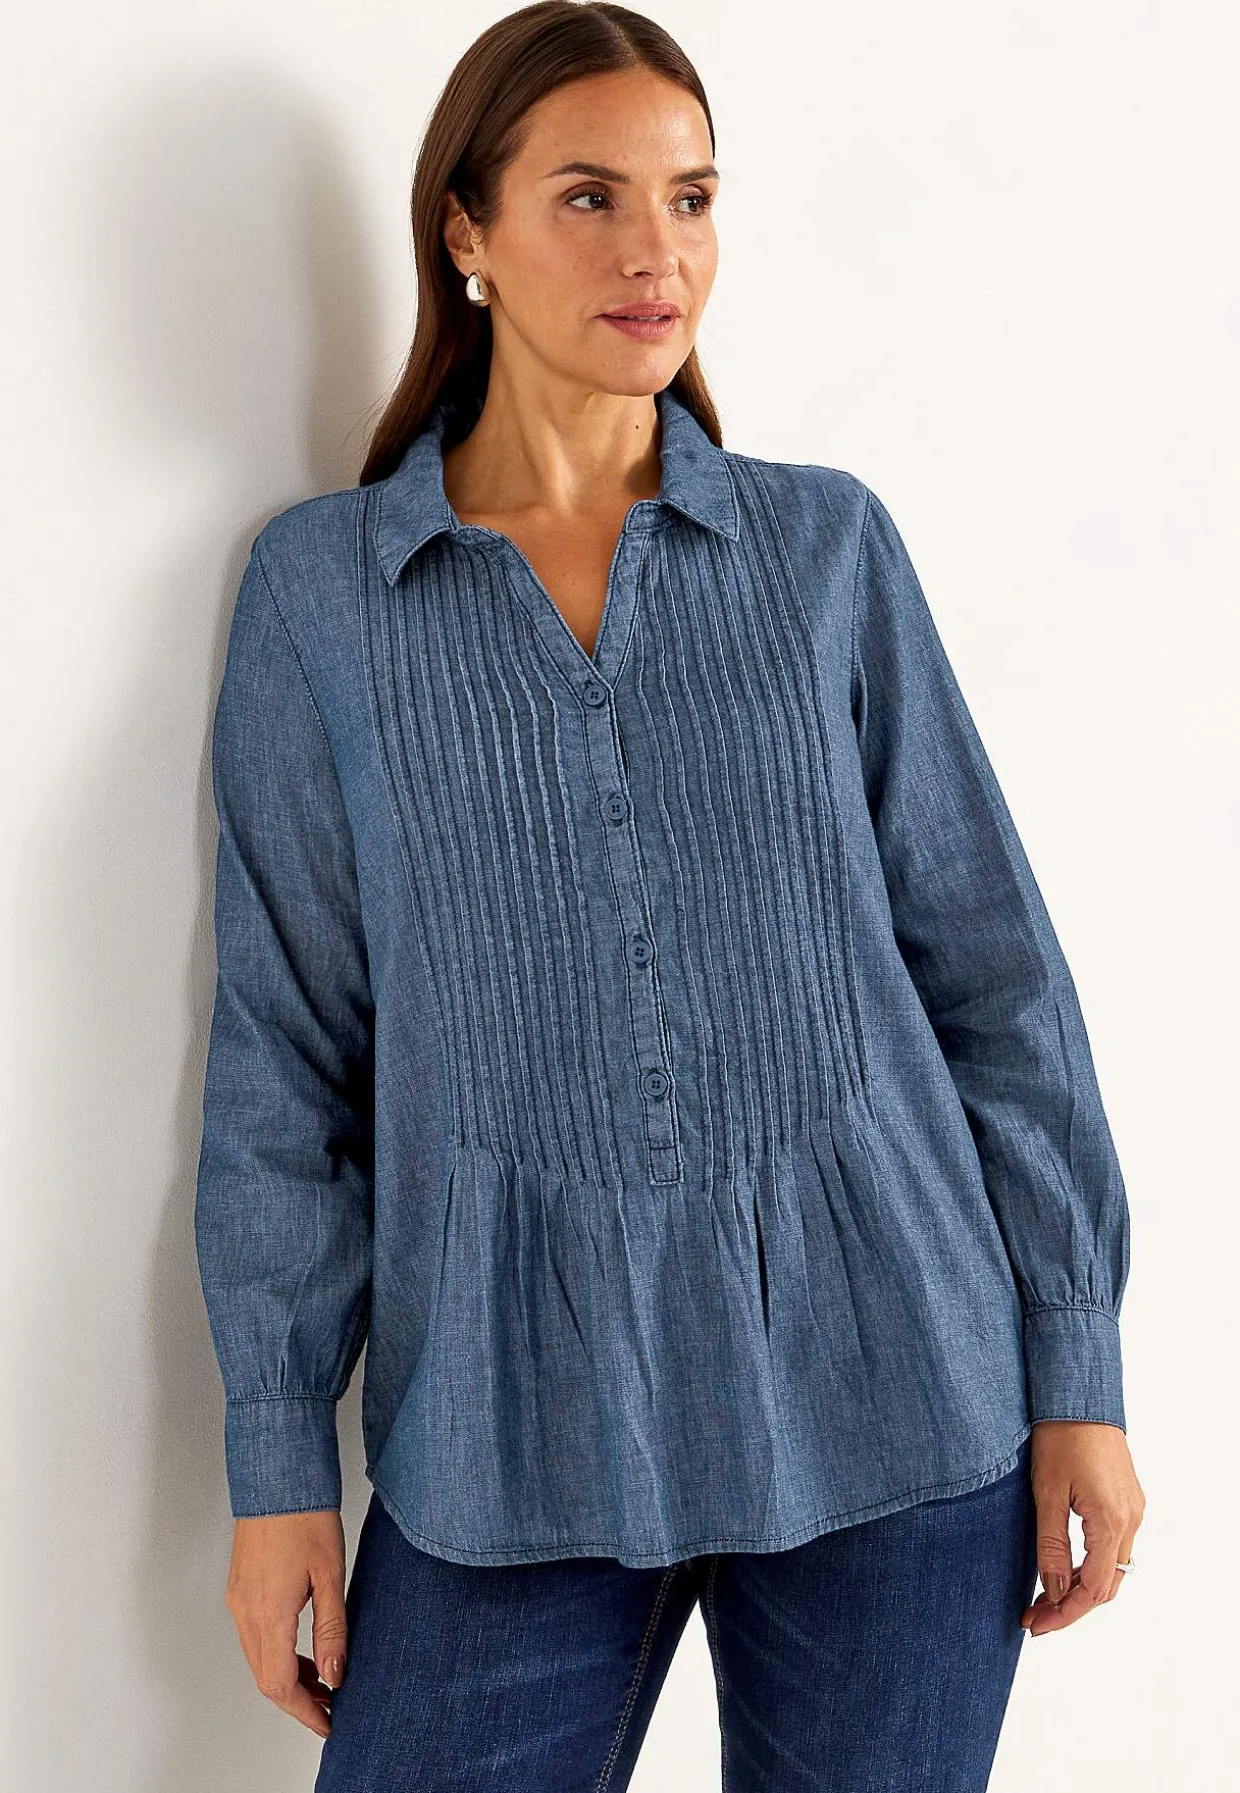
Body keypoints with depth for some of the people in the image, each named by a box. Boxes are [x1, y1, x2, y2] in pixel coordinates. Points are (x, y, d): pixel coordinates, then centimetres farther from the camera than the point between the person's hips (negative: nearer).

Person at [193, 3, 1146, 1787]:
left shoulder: (828, 545, 3)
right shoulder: (320, 588, 2)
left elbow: (991, 966, 5)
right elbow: (283, 1048, 3)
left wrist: (1077, 1372, 3)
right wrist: (279, 1463, 2)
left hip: (879, 1383, 1)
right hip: (521, 1417, 0)